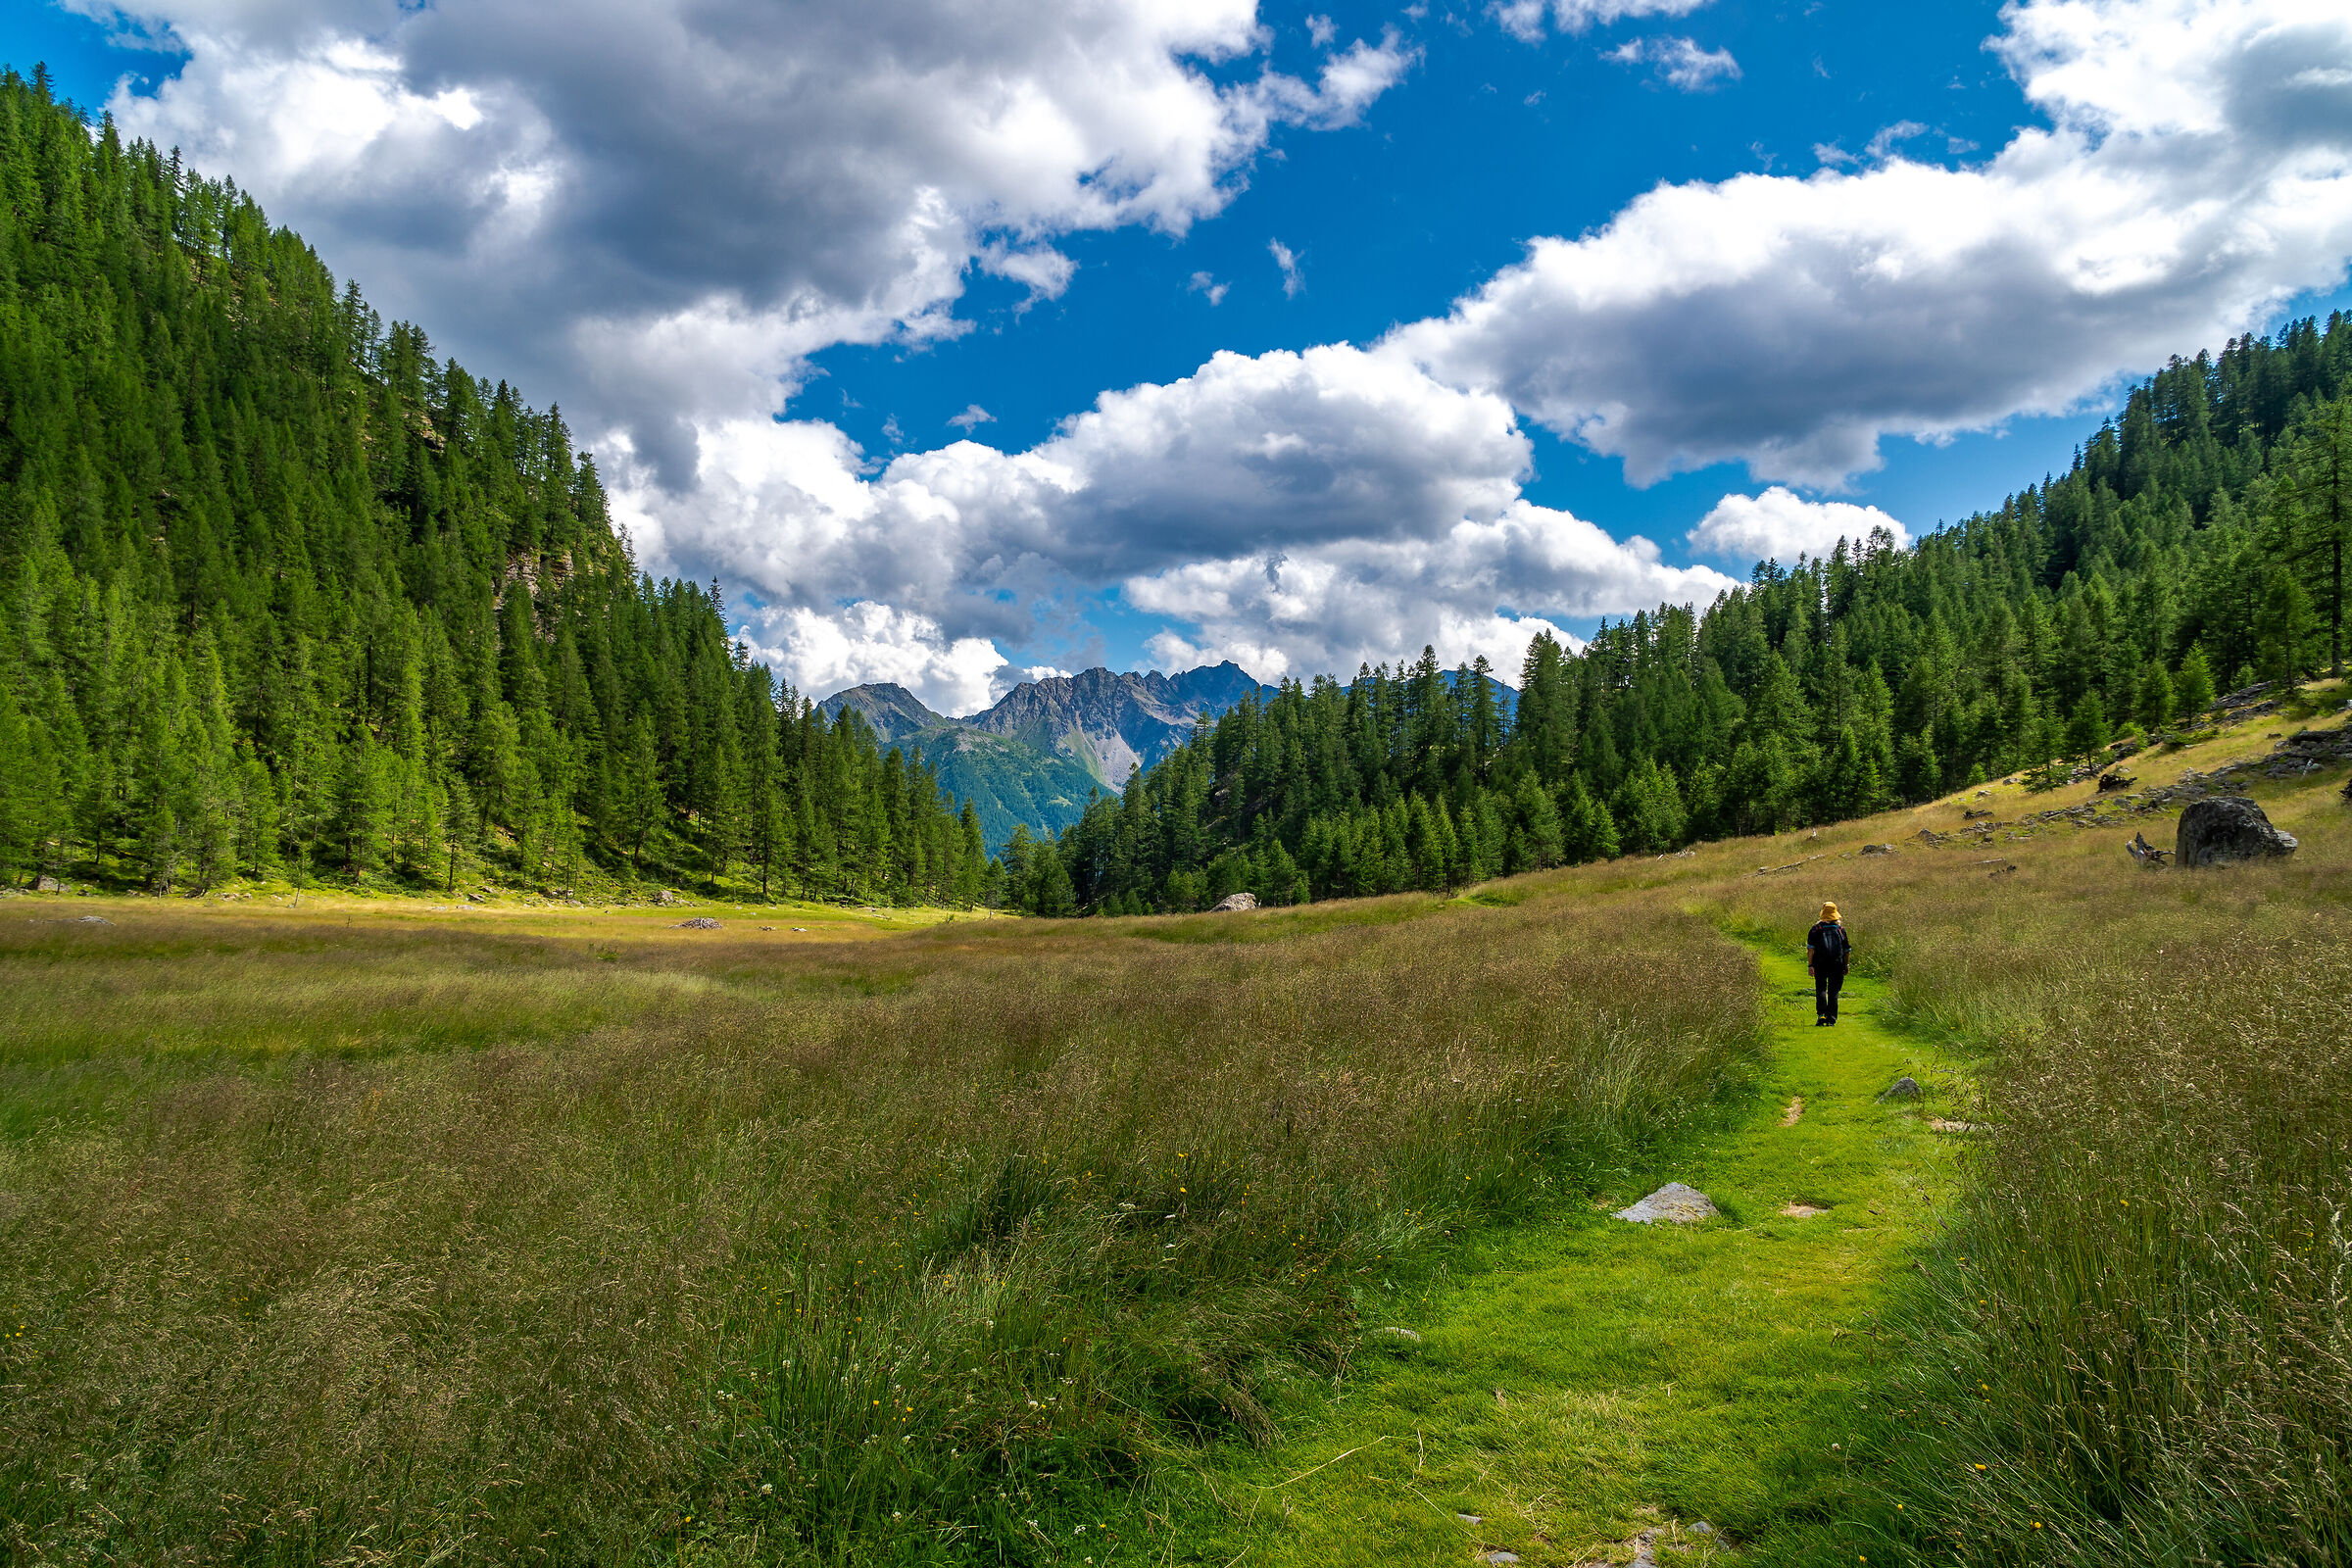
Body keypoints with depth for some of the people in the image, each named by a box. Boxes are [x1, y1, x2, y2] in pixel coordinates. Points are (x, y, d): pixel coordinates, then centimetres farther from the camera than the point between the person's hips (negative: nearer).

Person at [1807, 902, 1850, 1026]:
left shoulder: (1816, 929, 3)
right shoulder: (1841, 929, 9)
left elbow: (1810, 949, -6)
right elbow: (1847, 950, 11)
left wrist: (1810, 965, -7)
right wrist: (1846, 966, 20)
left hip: (1820, 964, -1)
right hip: (1837, 964, 1)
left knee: (1821, 989, 8)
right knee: (1833, 992, 5)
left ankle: (1821, 1014, -10)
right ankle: (1831, 1020, 2)